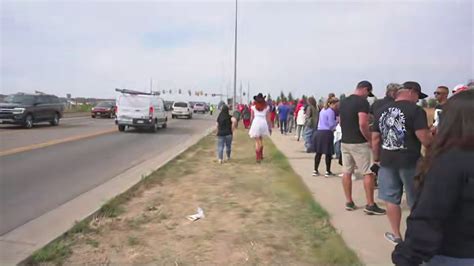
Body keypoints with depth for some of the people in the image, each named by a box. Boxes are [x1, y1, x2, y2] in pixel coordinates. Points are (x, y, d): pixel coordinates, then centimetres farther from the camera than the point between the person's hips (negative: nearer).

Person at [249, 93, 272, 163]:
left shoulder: (253, 107, 3)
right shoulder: (267, 107, 5)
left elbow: (252, 118, 4)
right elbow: (268, 118, 4)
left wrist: (250, 125, 15)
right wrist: (270, 127, 10)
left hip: (256, 123, -2)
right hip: (263, 123, 2)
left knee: (257, 141, 3)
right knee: (261, 140, 22)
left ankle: (258, 158, 0)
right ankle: (261, 155, 30)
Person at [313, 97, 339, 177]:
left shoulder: (323, 110, 17)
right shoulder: (331, 111, -9)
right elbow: (331, 124, -13)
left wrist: (332, 128, 19)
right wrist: (337, 120, 3)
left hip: (319, 132, 8)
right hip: (327, 133, -8)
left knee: (318, 152, 11)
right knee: (328, 153, 1)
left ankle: (315, 170, 14)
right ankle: (328, 172, 7)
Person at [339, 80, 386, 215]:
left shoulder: (343, 102, 12)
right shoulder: (362, 102, -13)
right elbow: (363, 124, -22)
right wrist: (370, 140, -11)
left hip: (344, 142, 8)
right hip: (359, 143, -8)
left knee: (347, 172, 11)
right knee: (368, 173, 1)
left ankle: (349, 202, 19)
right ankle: (370, 205, 5)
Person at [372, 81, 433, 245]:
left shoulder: (382, 111, 7)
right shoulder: (416, 110, -10)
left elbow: (375, 138, 9)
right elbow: (424, 138, -17)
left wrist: (377, 158, 19)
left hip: (387, 161, 4)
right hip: (410, 161, -4)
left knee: (391, 199, 12)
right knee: (416, 201, 12)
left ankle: (396, 235, 23)